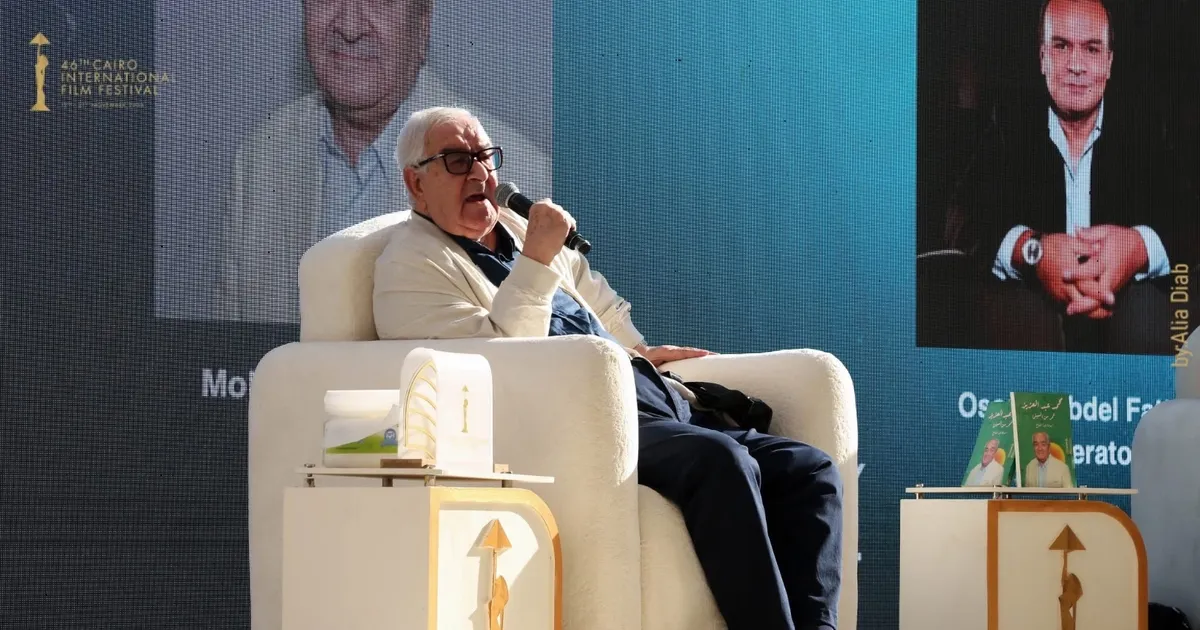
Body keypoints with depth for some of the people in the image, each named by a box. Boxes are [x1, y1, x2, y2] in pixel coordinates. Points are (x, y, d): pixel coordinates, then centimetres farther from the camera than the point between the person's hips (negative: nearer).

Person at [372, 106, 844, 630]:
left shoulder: (517, 229, 27)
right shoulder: (411, 265, 1)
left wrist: (636, 350, 30)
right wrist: (537, 260, -14)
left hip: (658, 405, 9)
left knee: (810, 470, -9)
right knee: (721, 461, -35)